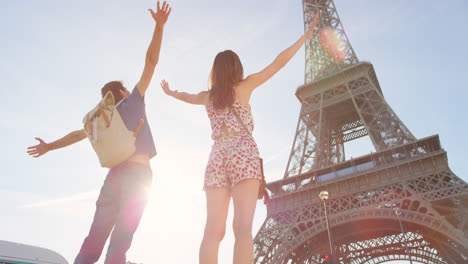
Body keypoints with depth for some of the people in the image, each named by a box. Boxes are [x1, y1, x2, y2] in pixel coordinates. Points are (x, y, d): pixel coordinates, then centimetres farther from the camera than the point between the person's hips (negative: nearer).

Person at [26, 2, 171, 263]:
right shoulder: (133, 102, 8)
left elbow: (77, 134, 33)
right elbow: (151, 62, 3)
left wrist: (50, 146, 49)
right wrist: (159, 26, 2)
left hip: (115, 174, 5)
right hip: (138, 174, -5)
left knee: (94, 240, 5)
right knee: (119, 243, -9)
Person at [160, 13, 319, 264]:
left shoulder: (207, 96, 20)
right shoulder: (244, 85, 9)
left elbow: (186, 96, 41)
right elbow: (279, 62, 10)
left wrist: (170, 92, 64)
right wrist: (305, 36, 21)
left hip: (217, 157, 4)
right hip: (243, 154, -4)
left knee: (213, 231, -3)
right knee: (243, 228, -16)